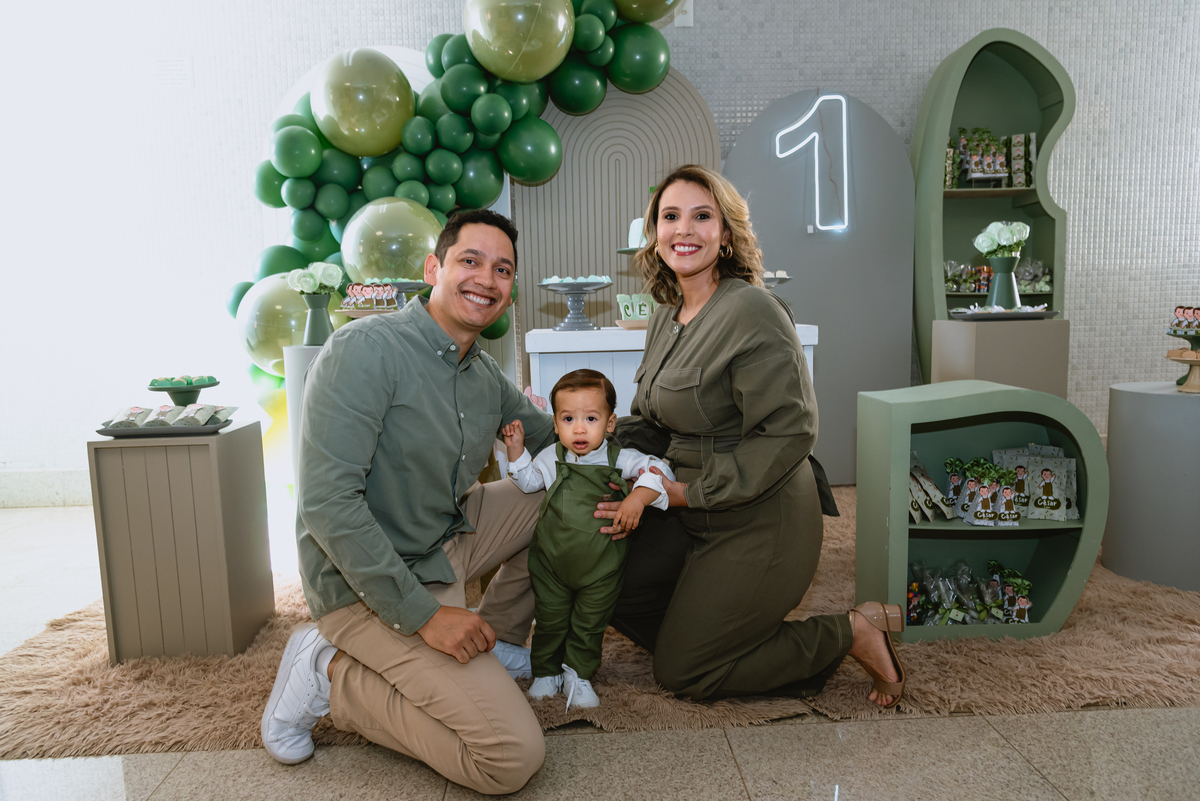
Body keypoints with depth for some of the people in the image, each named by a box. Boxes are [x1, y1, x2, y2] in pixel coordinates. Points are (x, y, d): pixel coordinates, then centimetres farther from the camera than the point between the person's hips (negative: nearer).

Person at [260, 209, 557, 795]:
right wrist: (422, 613, -26)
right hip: (367, 584, -8)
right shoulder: (364, 351, -21)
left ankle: (497, 638, 21)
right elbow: (326, 501, -27)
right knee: (514, 757, -14)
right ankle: (331, 676, 1)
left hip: (444, 542, 8)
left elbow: (563, 441, 19)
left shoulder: (487, 378, 4)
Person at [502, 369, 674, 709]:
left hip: (601, 568, -1)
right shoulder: (550, 458, -3)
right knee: (549, 620, 14)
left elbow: (658, 470, -14)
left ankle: (579, 675, 34)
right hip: (551, 564, 2)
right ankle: (546, 672, 36)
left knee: (589, 626, 13)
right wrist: (516, 449, 1)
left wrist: (638, 497, -30)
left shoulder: (620, 459, -10)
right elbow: (527, 482, 14)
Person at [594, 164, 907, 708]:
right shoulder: (665, 318, 7)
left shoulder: (753, 311, -20)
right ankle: (745, 624, 21)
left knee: (682, 672, 3)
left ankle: (851, 634, 10)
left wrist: (688, 491, -22)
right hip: (689, 513, 8)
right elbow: (645, 420, 12)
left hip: (760, 522, -8)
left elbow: (789, 433, -24)